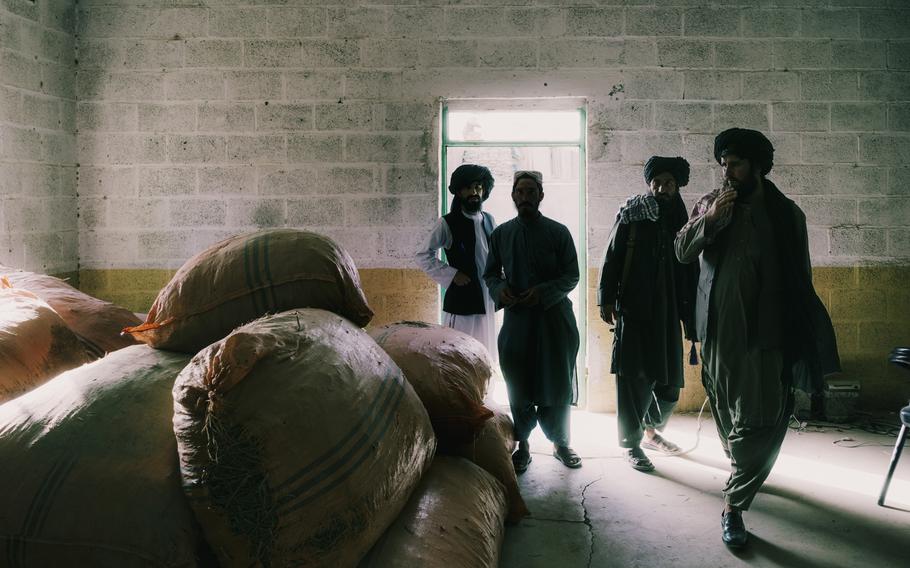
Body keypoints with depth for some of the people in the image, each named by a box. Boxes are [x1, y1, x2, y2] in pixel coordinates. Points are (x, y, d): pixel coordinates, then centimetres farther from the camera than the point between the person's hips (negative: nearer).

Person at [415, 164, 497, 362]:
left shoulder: (489, 221, 11)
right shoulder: (447, 223, -5)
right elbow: (422, 256, -6)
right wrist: (451, 274, -12)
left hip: (488, 303, 5)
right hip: (461, 303, -5)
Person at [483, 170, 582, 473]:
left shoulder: (558, 232, 1)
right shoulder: (501, 233, 7)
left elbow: (572, 276, 0)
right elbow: (490, 273, 13)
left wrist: (543, 292, -16)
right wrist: (499, 289, -10)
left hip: (554, 316, -1)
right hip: (516, 318, 1)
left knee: (558, 384, 5)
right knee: (519, 386, 6)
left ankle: (560, 442, 23)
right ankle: (523, 445, 19)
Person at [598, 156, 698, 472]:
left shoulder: (680, 222, 10)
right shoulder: (631, 216, -1)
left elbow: (688, 268, 12)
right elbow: (611, 259, -4)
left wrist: (690, 312, 9)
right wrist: (607, 299, -12)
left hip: (668, 313, 5)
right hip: (634, 312, -4)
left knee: (670, 381, 10)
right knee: (635, 379, -1)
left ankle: (652, 431, 32)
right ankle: (631, 443, 12)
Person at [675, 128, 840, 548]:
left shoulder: (786, 214, 4)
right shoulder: (709, 204, 6)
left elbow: (801, 279, 8)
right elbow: (683, 252, -1)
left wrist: (800, 336, 7)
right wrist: (709, 219, -15)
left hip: (765, 333, -1)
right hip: (718, 329, 1)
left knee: (761, 422, -7)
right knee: (726, 411, 13)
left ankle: (734, 504, 1)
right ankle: (741, 470, 38)